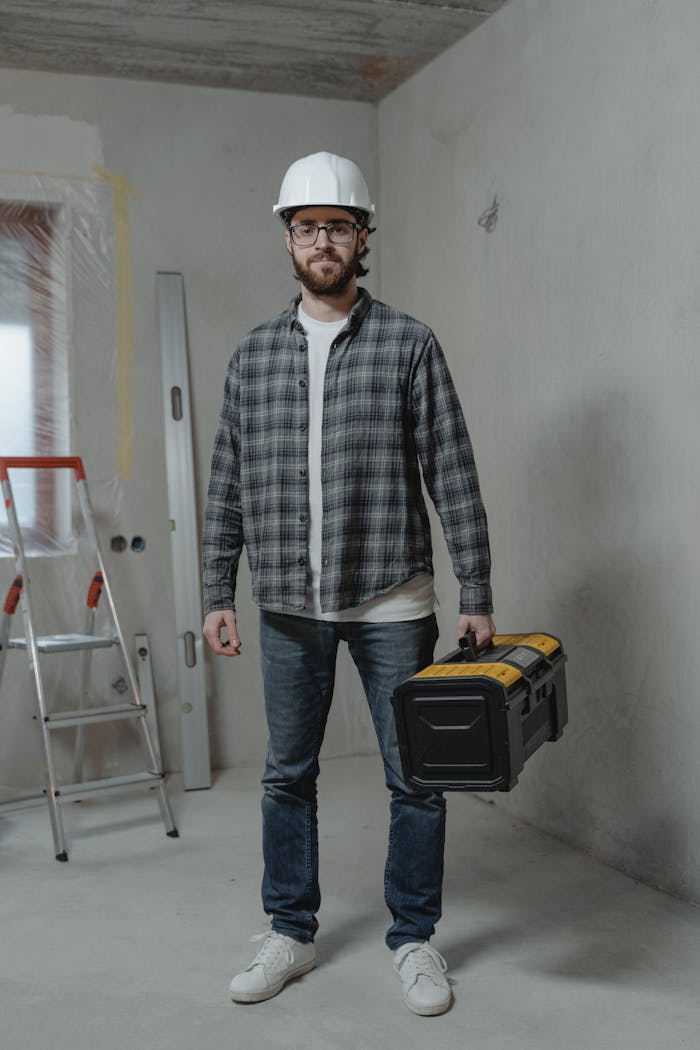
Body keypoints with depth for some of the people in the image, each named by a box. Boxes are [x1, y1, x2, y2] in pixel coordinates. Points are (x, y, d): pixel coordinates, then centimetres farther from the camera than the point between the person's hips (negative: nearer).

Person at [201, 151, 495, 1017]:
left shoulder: (408, 344, 0)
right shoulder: (253, 354, 8)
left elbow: (453, 476, -3)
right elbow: (226, 485, 9)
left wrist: (476, 596, -6)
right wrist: (217, 594, 4)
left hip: (390, 603, -2)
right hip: (289, 607, 3)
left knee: (415, 779, 5)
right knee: (287, 776, 12)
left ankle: (414, 941, 24)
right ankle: (290, 935, 30)